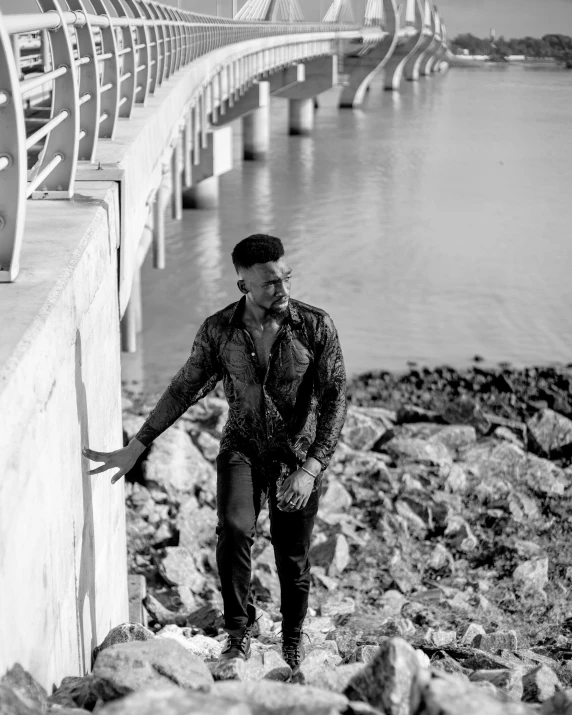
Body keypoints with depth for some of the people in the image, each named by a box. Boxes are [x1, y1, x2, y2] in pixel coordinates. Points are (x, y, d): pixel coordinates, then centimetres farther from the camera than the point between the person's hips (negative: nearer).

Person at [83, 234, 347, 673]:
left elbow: (335, 400, -13)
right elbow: (184, 390, 3)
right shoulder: (218, 330, -7)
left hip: (301, 456, 0)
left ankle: (293, 639, 36)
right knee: (235, 529, -27)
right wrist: (135, 449, 3)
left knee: (293, 561, 7)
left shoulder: (317, 327, -13)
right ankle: (239, 634, -10)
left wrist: (311, 468, -22)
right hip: (242, 449, 1)